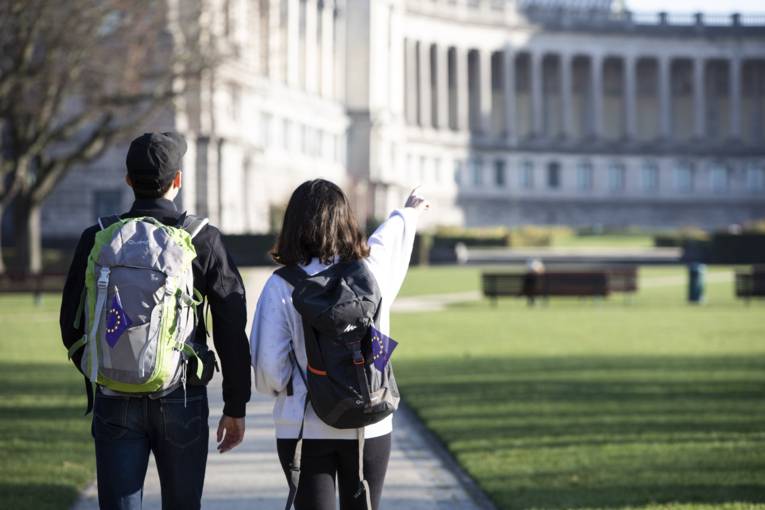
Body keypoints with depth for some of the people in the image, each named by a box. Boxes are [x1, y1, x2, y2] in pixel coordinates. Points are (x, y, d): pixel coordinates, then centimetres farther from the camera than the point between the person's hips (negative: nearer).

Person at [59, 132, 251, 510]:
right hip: (182, 401, 0)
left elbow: (72, 326, 4)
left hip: (115, 401, 1)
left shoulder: (97, 240, -2)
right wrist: (235, 408, 4)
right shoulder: (204, 241, -6)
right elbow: (231, 333, -5)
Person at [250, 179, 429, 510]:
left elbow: (269, 368, -12)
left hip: (303, 430, -2)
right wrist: (407, 213, 44)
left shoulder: (282, 286, -10)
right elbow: (389, 236, 22)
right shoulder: (370, 271, -2)